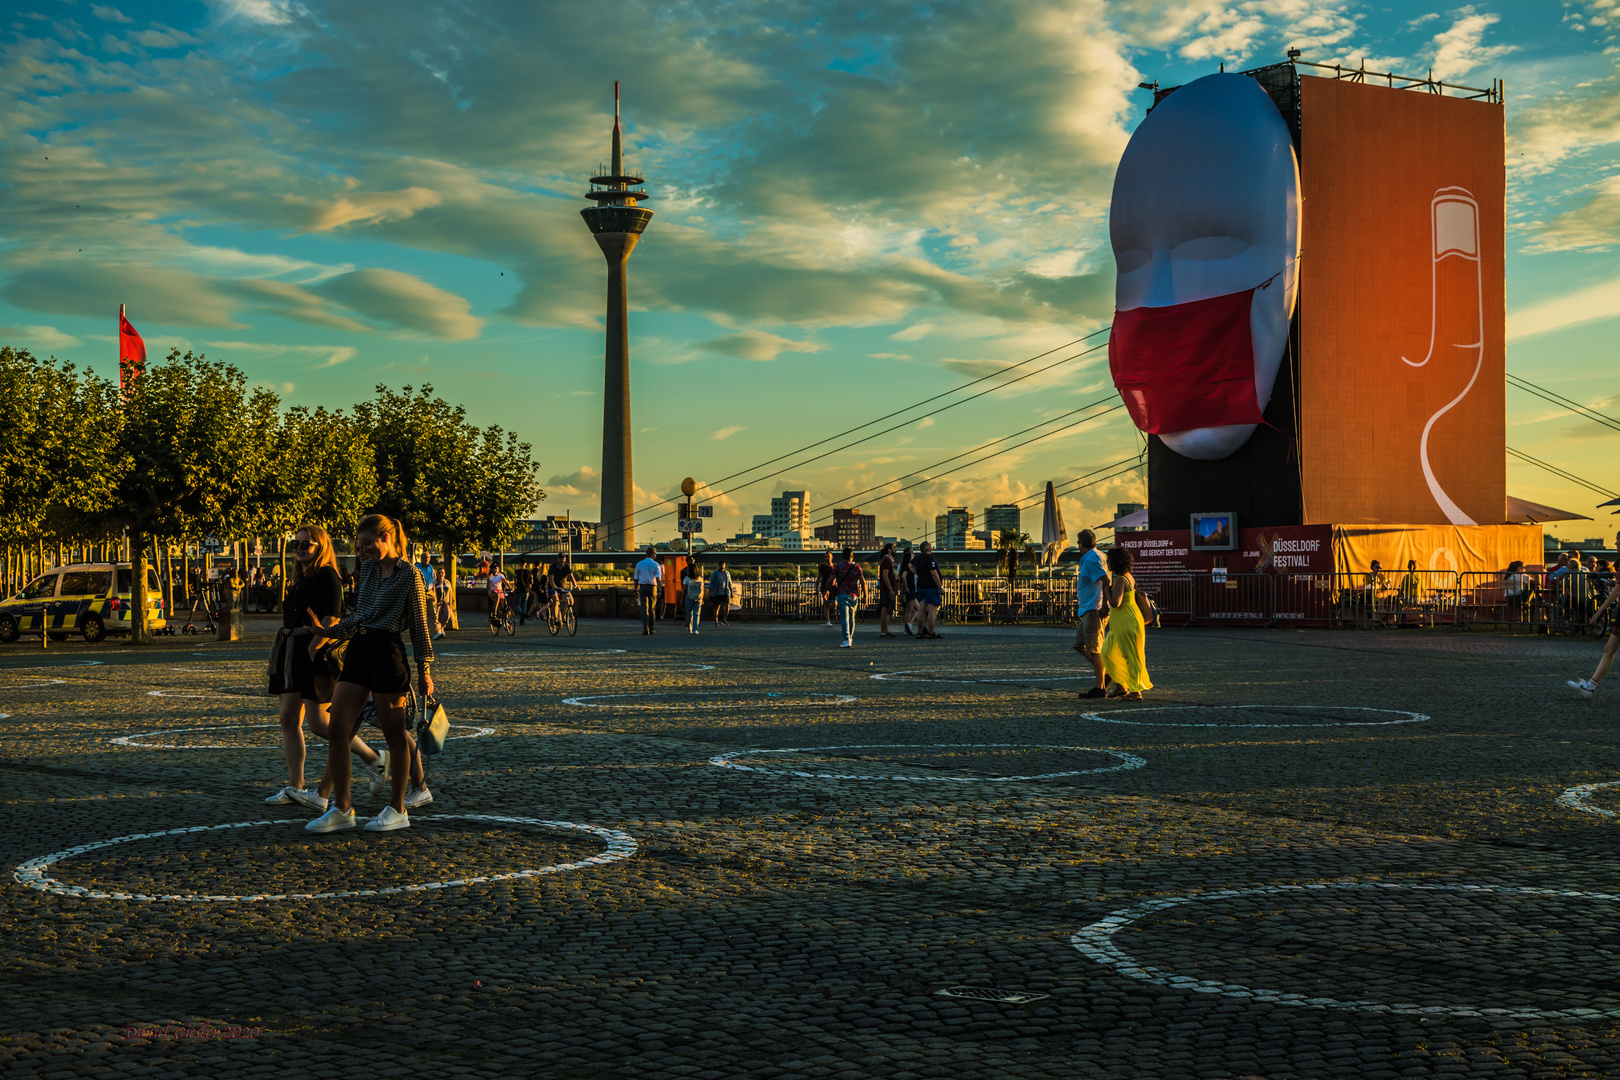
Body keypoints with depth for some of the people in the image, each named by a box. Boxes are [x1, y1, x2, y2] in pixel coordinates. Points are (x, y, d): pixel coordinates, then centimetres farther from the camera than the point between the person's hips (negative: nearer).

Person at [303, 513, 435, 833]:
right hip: (358, 650, 7)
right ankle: (341, 809, 6)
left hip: (388, 653, -7)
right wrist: (329, 632, 16)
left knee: (393, 734, 2)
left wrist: (425, 670, -4)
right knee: (337, 729, 0)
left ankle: (397, 809, 13)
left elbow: (420, 625, -4)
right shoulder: (367, 569, 15)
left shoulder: (409, 574, -5)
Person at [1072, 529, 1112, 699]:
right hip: (1087, 610, 11)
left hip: (1094, 610, -11)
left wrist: (1104, 606, -24)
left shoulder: (1091, 559, -14)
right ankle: (1106, 672, 14)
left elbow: (1106, 581, -23)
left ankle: (1100, 688, -5)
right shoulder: (1090, 558, 18)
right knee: (1079, 645, 13)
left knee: (1094, 649, -8)